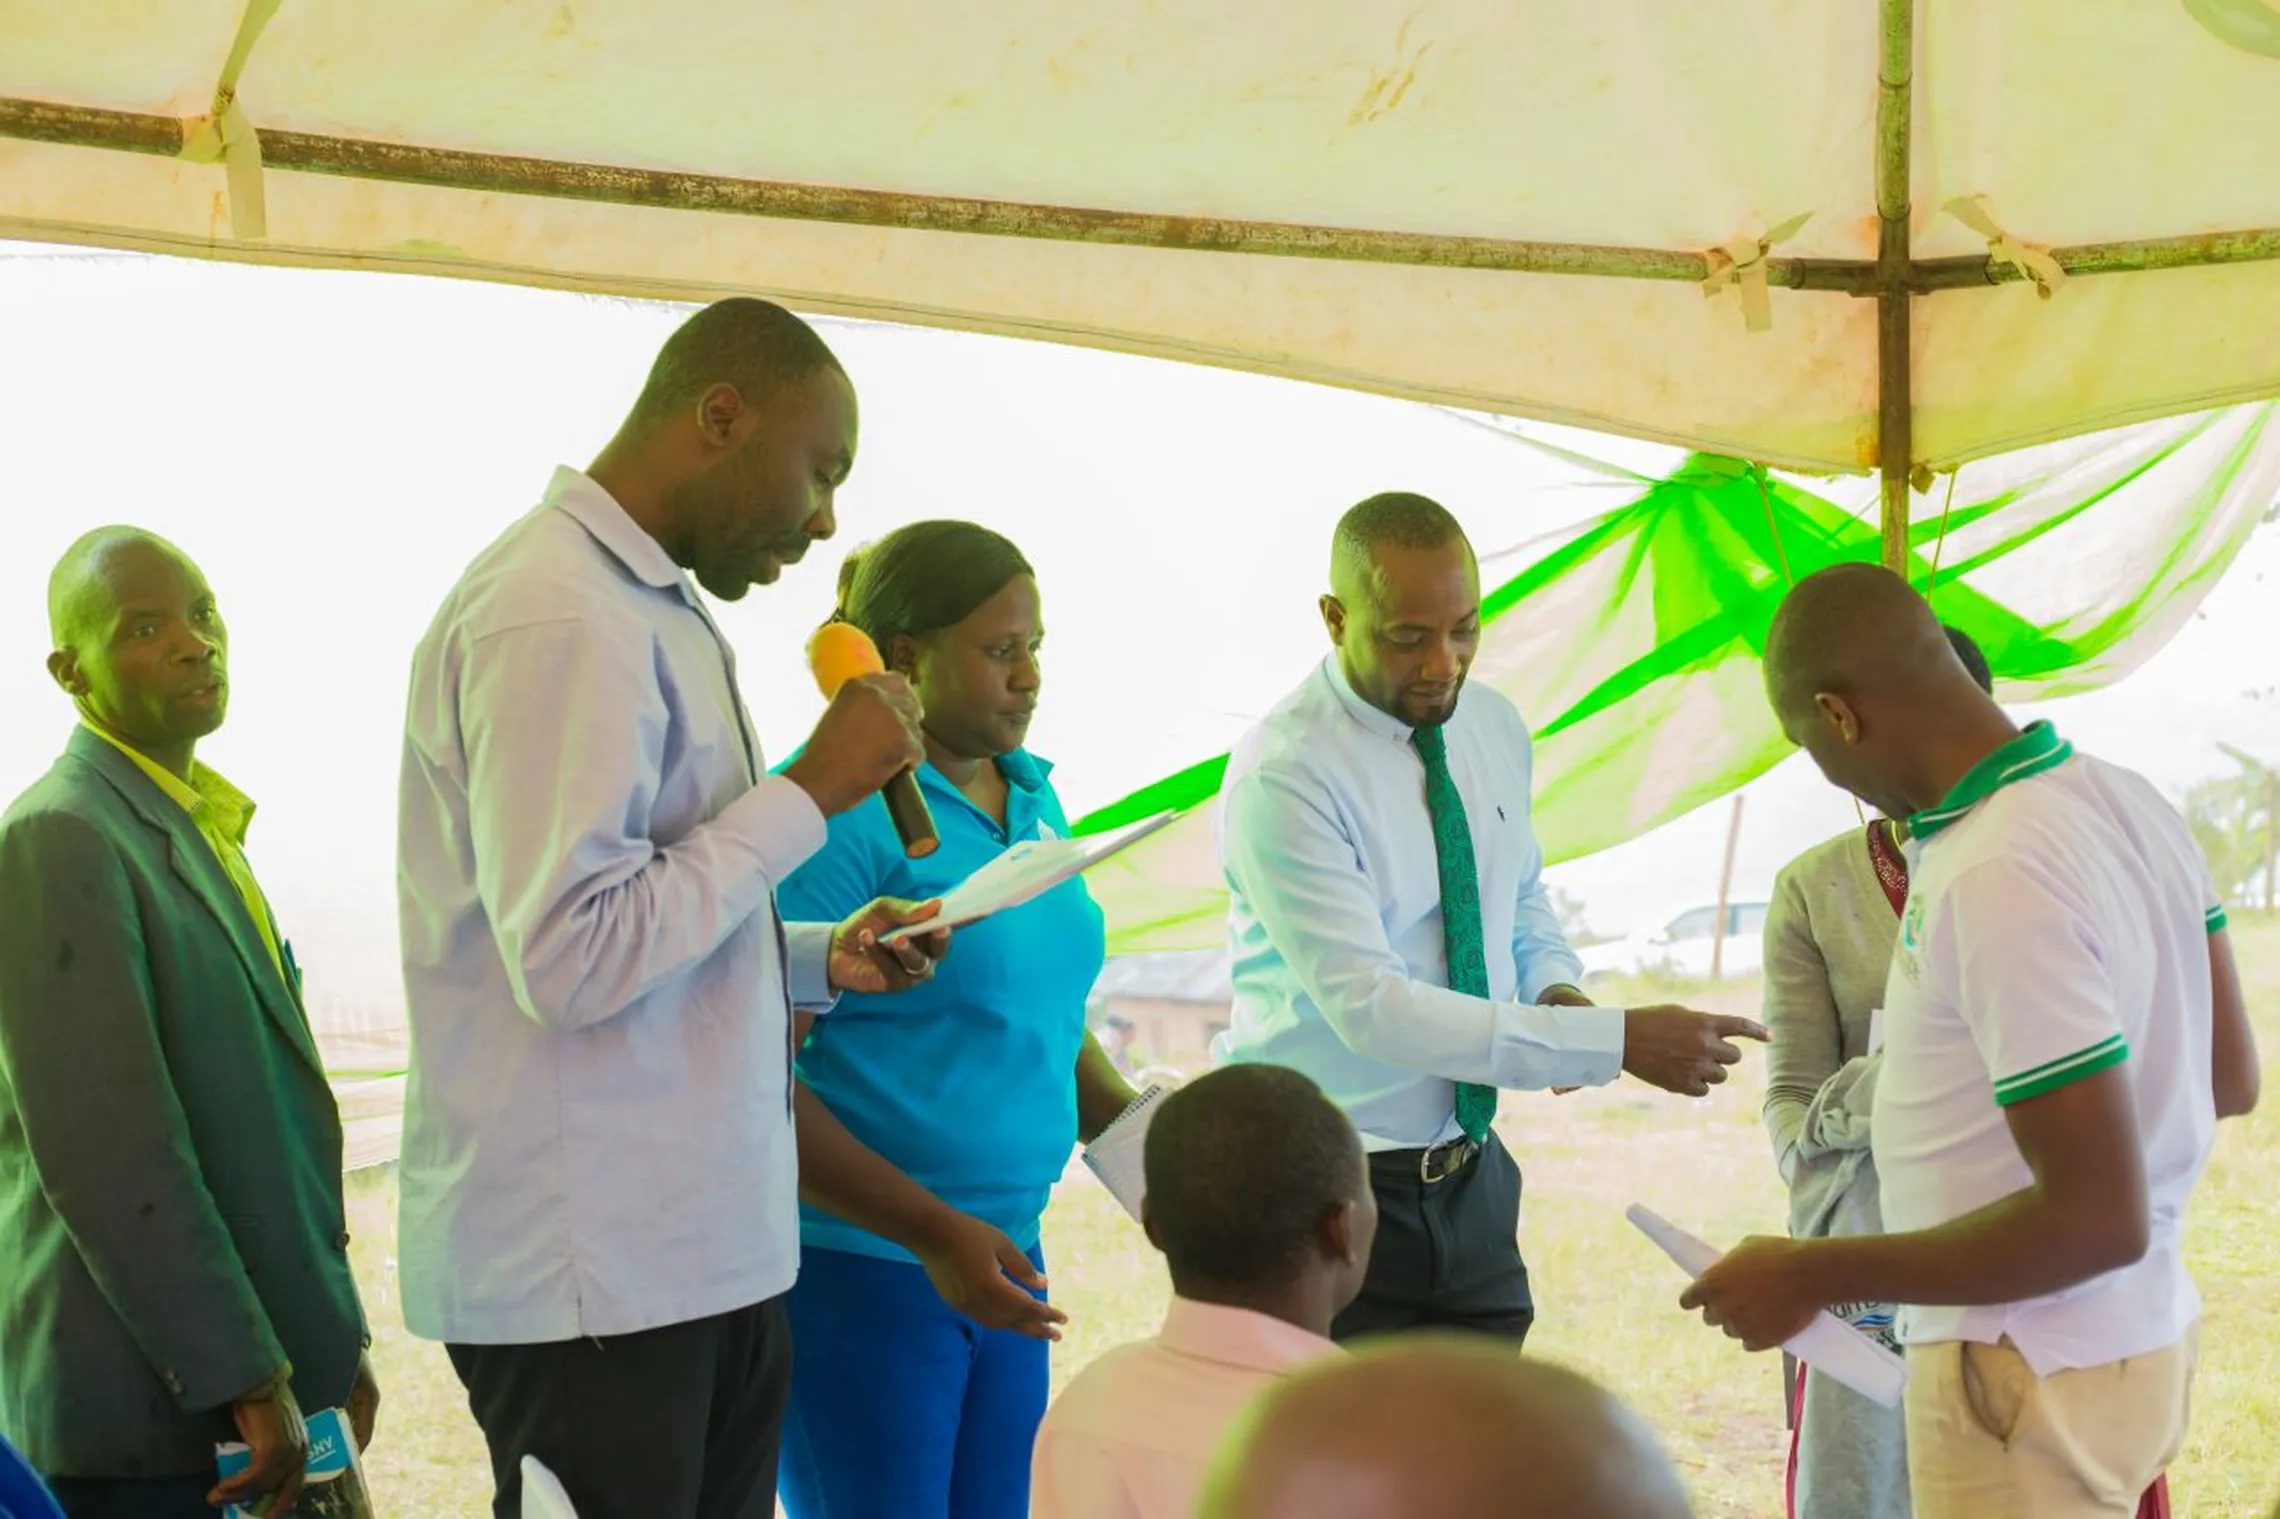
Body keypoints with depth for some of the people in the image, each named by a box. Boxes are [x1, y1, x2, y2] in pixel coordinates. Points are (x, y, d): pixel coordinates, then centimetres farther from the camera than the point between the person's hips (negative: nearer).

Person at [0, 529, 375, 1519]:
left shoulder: (195, 832, 15)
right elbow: (103, 1148, -21)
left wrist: (330, 1340, 16)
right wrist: (248, 1378, -20)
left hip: (247, 1369, 9)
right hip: (151, 1399, -9)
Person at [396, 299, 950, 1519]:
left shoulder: (655, 608, 14)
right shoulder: (555, 617, -17)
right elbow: (570, 958, -23)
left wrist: (820, 961, 7)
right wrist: (810, 793, -16)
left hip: (712, 1246, 9)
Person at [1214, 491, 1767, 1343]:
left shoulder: (1493, 727, 3)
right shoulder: (1284, 780, -20)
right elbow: (1372, 1008, -27)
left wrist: (1555, 989, -5)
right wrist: (1615, 1042, -30)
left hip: (1470, 1178, 7)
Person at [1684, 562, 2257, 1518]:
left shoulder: (1998, 878, -27)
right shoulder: (2124, 802, 1)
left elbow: (2096, 1219, -27)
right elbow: (2225, 1068, 14)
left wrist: (1809, 1277, -20)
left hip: (2030, 1377, -9)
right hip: (2139, 1329, 9)